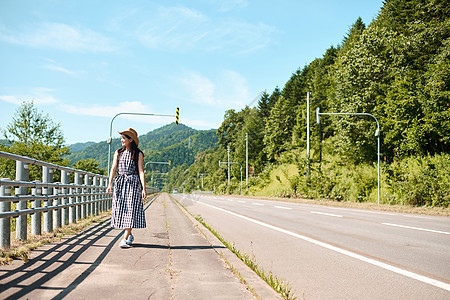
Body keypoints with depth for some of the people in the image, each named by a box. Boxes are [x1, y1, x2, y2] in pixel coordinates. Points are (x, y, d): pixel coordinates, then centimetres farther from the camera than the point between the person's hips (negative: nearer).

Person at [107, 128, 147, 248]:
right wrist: (110, 184, -9)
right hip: (120, 183, 4)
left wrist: (144, 189, -11)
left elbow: (141, 171, -4)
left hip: (133, 183, -4)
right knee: (121, 209, 5)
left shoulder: (138, 154, 0)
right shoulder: (118, 153, 11)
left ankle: (125, 239, -9)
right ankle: (130, 235, 23)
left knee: (131, 210, -9)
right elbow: (113, 168, 3)